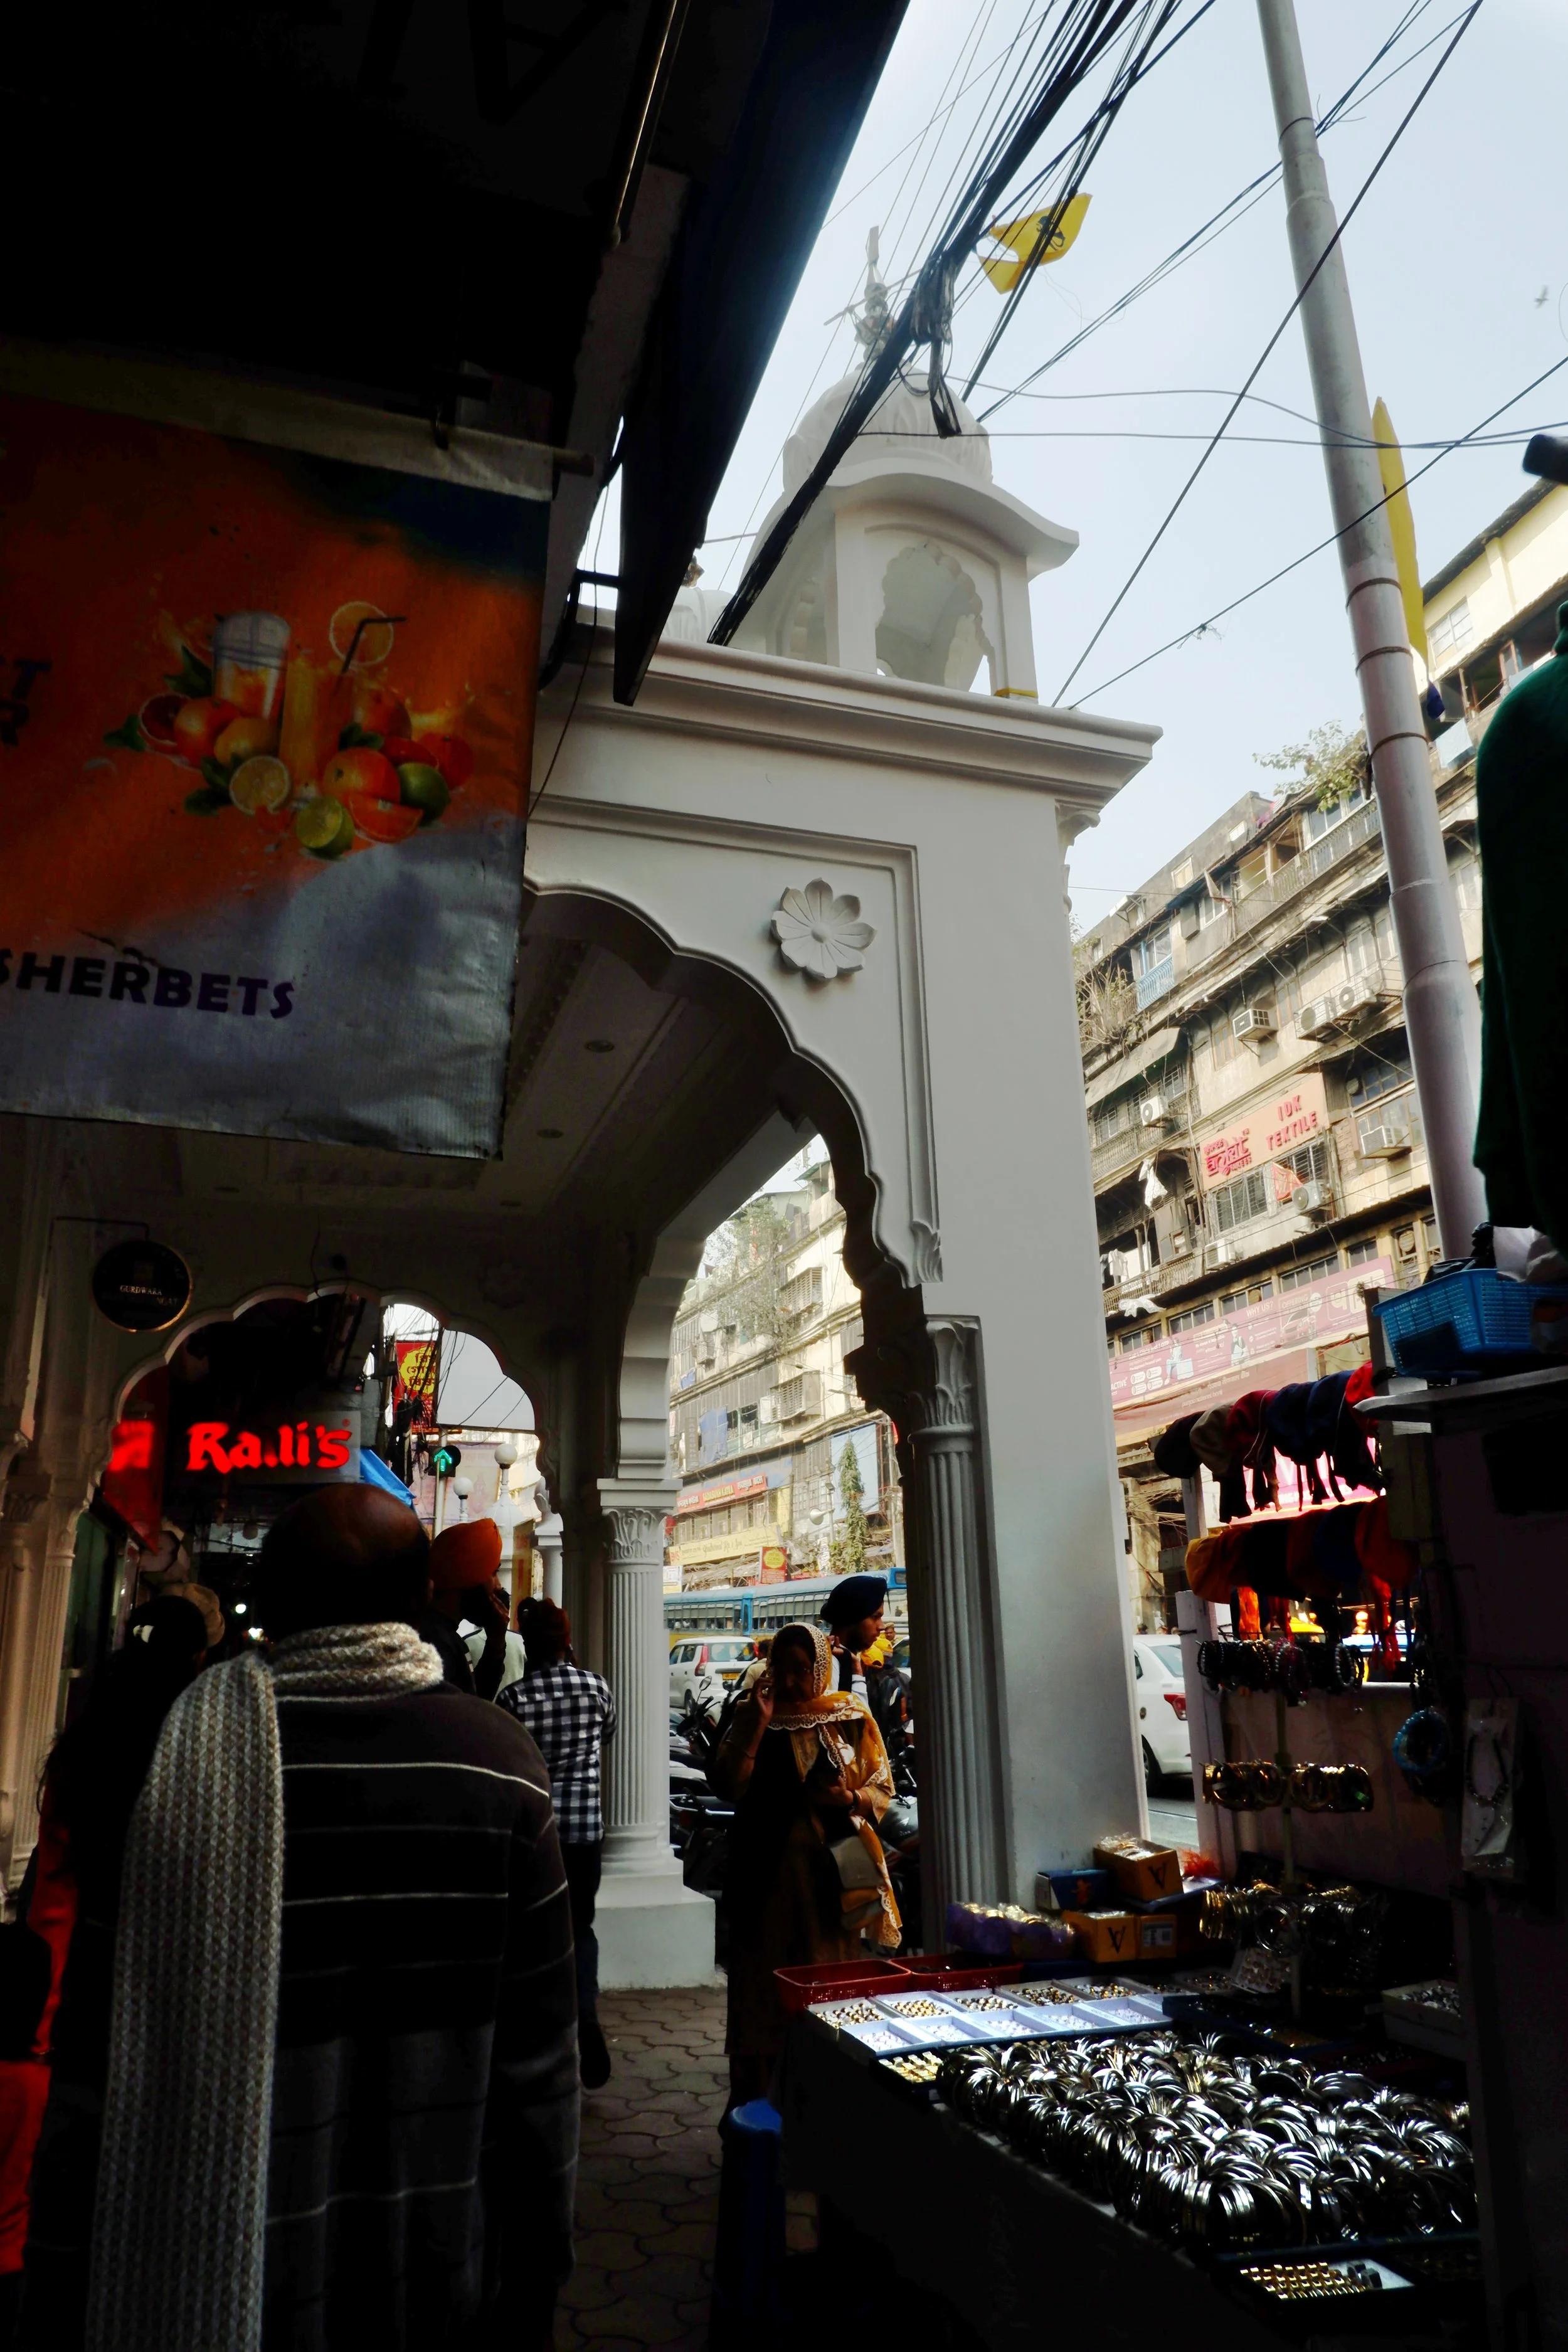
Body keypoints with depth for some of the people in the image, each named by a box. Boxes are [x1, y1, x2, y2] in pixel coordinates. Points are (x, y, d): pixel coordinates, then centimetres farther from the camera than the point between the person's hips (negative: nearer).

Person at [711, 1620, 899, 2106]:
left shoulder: (850, 1716, 4)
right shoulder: (752, 1714, 3)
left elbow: (883, 1788, 7)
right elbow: (729, 1787, -8)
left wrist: (849, 1799, -13)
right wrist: (759, 1722, -14)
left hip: (835, 1871, 1)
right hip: (770, 1871, 0)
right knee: (767, 1985, 2)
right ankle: (758, 2099, 14)